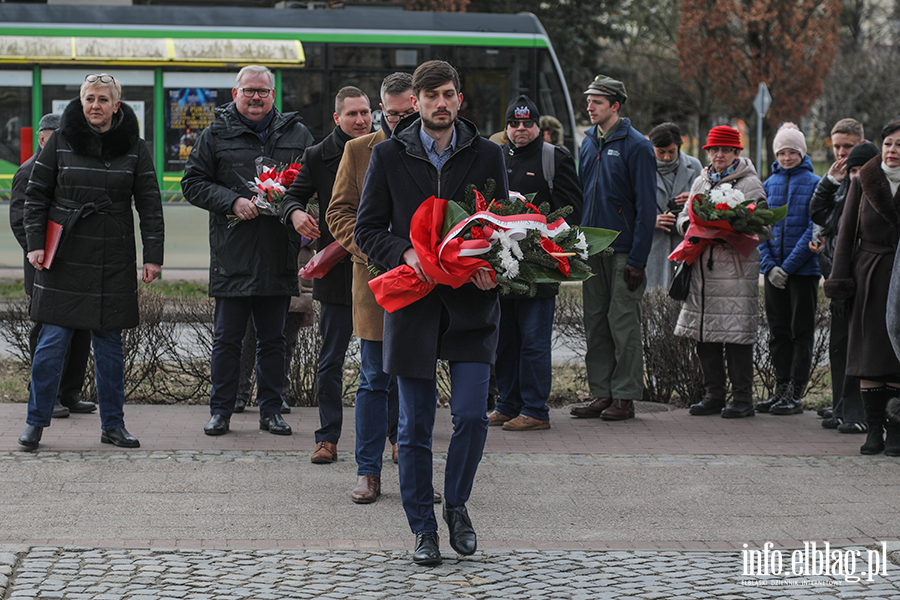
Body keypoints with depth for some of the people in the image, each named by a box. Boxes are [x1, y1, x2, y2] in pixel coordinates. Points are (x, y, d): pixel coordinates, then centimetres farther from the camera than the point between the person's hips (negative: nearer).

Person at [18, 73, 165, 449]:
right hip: (64, 258, -1)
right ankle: (36, 422, 8)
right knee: (52, 342, -2)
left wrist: (153, 256, -2)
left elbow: (150, 205, 4)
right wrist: (35, 243, -4)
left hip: (114, 261, 1)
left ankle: (112, 425, 14)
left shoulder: (134, 147, 4)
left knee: (109, 344, 6)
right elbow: (36, 195, 5)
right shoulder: (60, 142, 1)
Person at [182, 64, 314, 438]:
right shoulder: (216, 136, 4)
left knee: (273, 338, 10)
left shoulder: (297, 135, 10)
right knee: (227, 338, 4)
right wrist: (232, 201, -13)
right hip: (232, 255, -2)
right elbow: (193, 182, 1)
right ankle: (220, 411, 12)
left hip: (279, 254, 2)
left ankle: (271, 410, 18)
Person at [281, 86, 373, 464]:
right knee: (331, 361, 4)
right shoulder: (318, 156, 3)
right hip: (337, 273, 0)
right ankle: (328, 438, 11)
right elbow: (294, 195, 6)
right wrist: (295, 213, -17)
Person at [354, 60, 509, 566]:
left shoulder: (487, 156, 6)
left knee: (472, 416, -8)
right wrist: (404, 253, -14)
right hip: (413, 303, 0)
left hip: (472, 306, 0)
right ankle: (423, 529, 15)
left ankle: (457, 505, 17)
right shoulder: (388, 156, 4)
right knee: (415, 428, 3)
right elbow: (367, 229, 5)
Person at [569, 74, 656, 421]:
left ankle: (624, 396, 3)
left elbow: (646, 207, -11)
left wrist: (638, 259, -15)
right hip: (591, 249, 6)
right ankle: (601, 393, 14)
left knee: (623, 323, -3)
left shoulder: (636, 147, -8)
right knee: (595, 323, 8)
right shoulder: (588, 143, 13)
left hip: (624, 251, -6)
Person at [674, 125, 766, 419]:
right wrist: (689, 224, -2)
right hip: (702, 269, 6)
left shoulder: (749, 184, 0)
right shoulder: (700, 182, 19)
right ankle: (714, 395, 17)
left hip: (735, 269, -6)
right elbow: (683, 216, 22)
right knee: (705, 334, 7)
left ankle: (743, 398, 1)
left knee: (737, 333, -6)